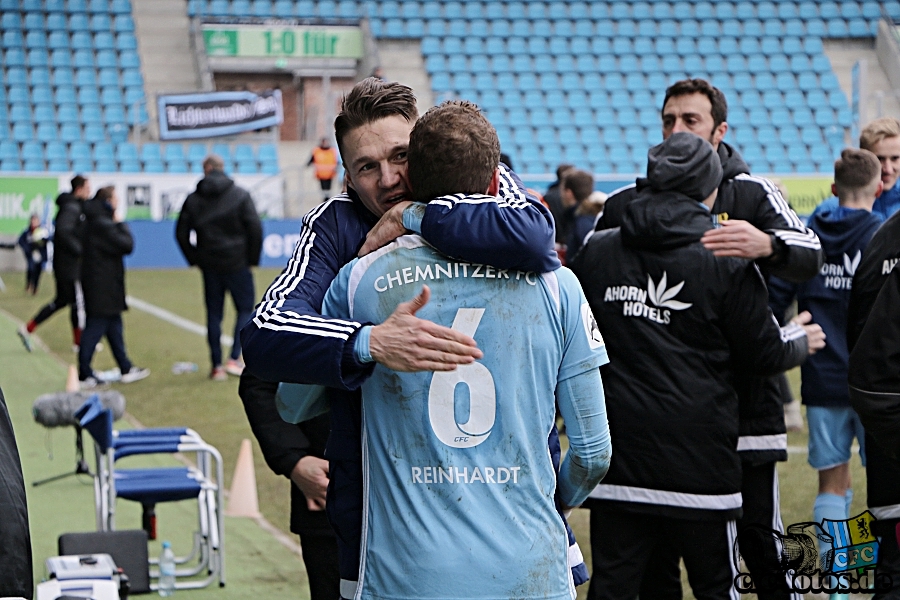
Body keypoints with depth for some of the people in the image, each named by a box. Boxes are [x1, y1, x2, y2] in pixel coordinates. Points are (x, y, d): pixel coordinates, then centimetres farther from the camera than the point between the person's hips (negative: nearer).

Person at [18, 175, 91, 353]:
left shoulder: (75, 206, 14)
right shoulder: (72, 207, -17)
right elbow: (63, 231, -29)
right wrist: (80, 251, -25)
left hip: (65, 263, 10)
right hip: (70, 264, -10)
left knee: (62, 300, 16)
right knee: (78, 301, 0)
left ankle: (28, 329, 17)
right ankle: (79, 342, 10)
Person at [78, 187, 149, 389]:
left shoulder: (92, 222, 13)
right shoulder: (103, 224, -19)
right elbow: (126, 245, -19)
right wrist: (121, 224, -9)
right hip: (103, 287, -11)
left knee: (114, 327, 15)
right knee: (95, 328, -6)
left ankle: (126, 368, 22)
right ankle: (84, 374, -4)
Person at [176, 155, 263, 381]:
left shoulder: (193, 200, 4)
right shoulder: (241, 195, -4)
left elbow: (181, 234, 4)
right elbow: (255, 228, -8)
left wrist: (195, 259, 12)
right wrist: (252, 258, 1)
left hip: (209, 266, 2)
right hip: (237, 264, -2)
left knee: (214, 314, 8)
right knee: (246, 308, 9)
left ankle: (217, 366, 8)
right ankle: (234, 359, -5)